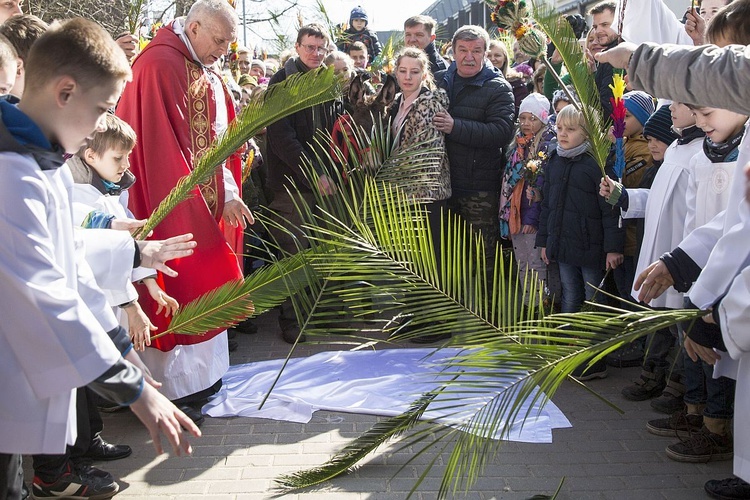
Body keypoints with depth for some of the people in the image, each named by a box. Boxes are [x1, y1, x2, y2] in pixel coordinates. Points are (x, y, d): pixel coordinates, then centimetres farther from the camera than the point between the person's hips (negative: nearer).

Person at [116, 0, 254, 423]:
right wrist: (191, 206, -19)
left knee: (203, 287, 13)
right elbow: (159, 146, -19)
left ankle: (199, 375, 24)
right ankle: (171, 389, 7)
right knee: (177, 290, -3)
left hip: (206, 202, 9)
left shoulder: (209, 77, 14)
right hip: (173, 209, -9)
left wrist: (229, 194, 4)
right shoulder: (158, 67, -15)